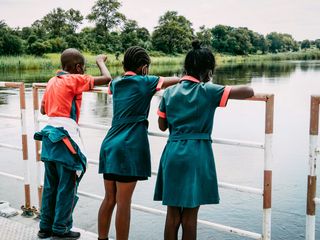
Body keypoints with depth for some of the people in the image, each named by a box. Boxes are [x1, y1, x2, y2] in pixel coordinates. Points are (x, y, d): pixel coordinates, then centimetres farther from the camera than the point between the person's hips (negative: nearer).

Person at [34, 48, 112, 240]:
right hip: (65, 135, -8)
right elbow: (107, 78, -12)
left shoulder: (52, 81, 13)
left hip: (50, 134, 8)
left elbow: (43, 109, 20)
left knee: (51, 185, 15)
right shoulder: (75, 80, -8)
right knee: (67, 186, 2)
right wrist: (101, 61, 5)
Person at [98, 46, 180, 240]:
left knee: (109, 199, 13)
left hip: (110, 145, 7)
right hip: (129, 147, -7)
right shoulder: (144, 82, -3)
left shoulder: (116, 83, 15)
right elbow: (173, 81, 9)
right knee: (123, 202, -3)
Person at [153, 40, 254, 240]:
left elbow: (162, 126, 13)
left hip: (172, 152, 4)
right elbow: (248, 92, -11)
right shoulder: (208, 91, -6)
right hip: (197, 155, -4)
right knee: (190, 217, 6)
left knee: (172, 214, 12)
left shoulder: (170, 92, 7)